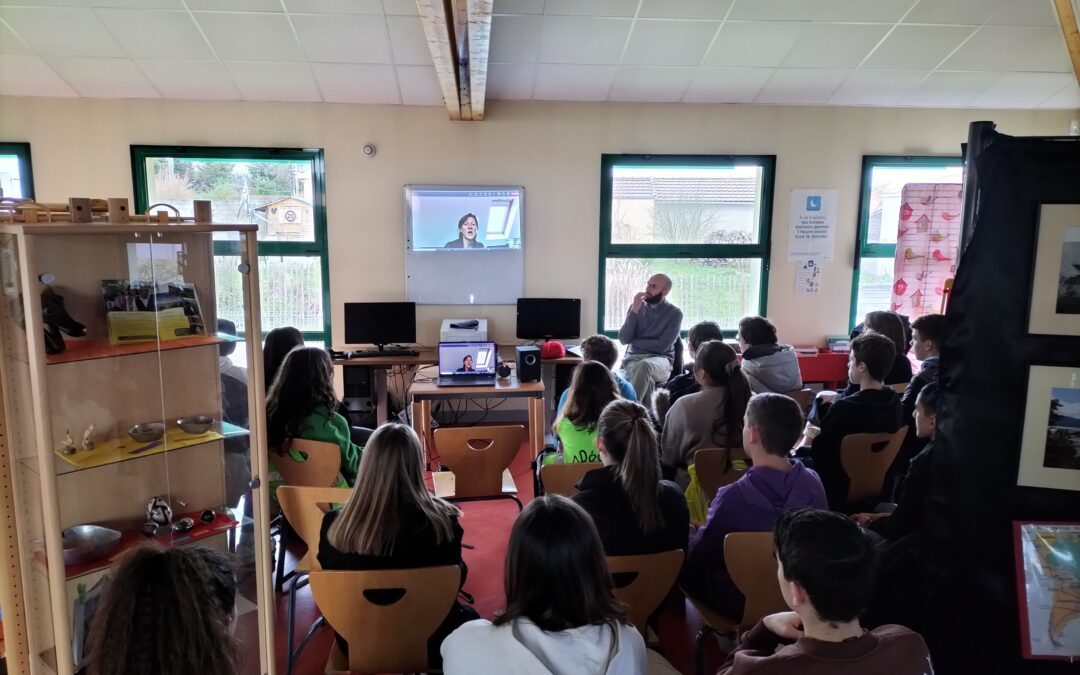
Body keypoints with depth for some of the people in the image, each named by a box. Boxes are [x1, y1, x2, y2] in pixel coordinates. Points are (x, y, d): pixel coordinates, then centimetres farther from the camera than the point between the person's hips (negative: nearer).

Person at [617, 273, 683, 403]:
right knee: (646, 379, -36)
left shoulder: (675, 313, 0)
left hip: (660, 359, -2)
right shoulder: (636, 307, 10)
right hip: (633, 358, 2)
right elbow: (623, 339, -1)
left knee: (645, 365, -38)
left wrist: (634, 341, 0)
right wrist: (634, 311, -8)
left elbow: (662, 346, -11)